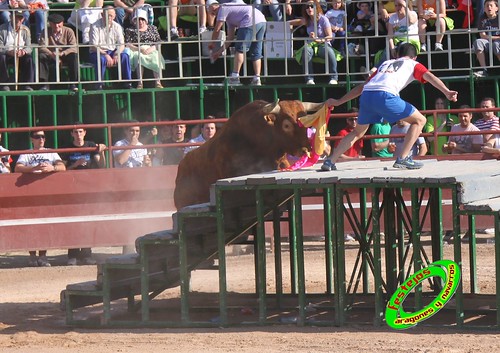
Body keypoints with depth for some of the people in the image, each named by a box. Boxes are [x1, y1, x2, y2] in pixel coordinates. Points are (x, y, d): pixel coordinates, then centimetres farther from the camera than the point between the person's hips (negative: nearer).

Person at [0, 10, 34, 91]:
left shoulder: (25, 30, 9)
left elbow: (28, 46, 3)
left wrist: (24, 51, -23)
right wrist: (9, 51, -28)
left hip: (21, 55, 2)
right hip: (7, 54, -2)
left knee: (29, 58, -30)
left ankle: (28, 85, -30)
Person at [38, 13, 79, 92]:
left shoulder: (69, 31, -5)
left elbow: (73, 47, -14)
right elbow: (42, 47, -13)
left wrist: (61, 53, -32)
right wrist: (52, 54, -32)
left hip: (65, 56, -1)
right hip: (51, 56, 1)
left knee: (74, 56, -33)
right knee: (41, 56, -29)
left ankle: (73, 84, -28)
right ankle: (44, 83, -27)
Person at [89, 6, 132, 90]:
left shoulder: (117, 27, 5)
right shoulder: (95, 26, -9)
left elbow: (121, 44, 1)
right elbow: (94, 46, -15)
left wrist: (116, 54, -21)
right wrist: (105, 55, -28)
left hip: (112, 52, 4)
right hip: (98, 53, -4)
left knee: (125, 56, -24)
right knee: (101, 59, -38)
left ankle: (128, 84, -20)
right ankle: (99, 85, -30)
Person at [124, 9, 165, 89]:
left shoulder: (152, 28, 19)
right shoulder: (130, 30, 14)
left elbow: (159, 42, 9)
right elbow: (127, 44, 0)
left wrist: (152, 48, -12)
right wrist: (139, 49, -17)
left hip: (152, 51, 1)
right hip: (137, 52, -1)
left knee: (156, 58, -33)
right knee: (140, 57, -37)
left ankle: (158, 82, -42)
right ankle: (140, 83, -46)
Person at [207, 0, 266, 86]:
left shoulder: (223, 9, 6)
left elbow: (217, 30, 5)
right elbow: (230, 37, 31)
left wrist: (212, 44, 21)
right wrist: (220, 51, 34)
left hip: (251, 22, -9)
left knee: (240, 49, -4)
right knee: (256, 53, 12)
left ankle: (235, 77, -7)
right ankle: (257, 79, 7)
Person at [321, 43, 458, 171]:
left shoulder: (385, 64, 37)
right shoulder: (413, 64, 24)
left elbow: (361, 87, 39)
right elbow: (429, 76, 4)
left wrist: (338, 101, 45)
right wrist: (446, 92, -11)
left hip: (366, 95, 5)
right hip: (385, 96, -5)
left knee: (358, 132, 26)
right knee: (419, 120, 10)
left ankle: (330, 162, 17)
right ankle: (403, 159, -1)